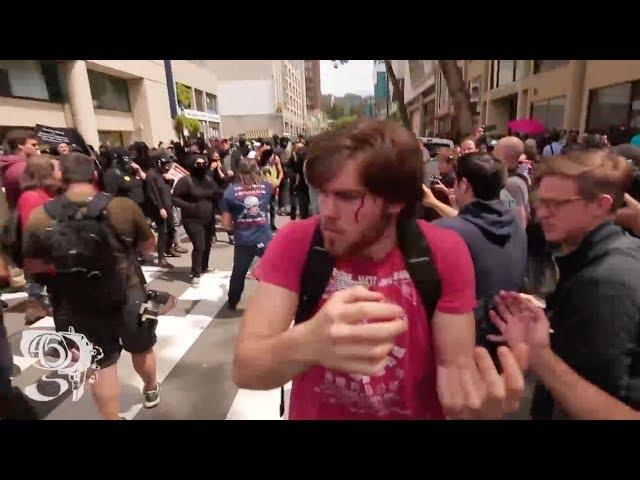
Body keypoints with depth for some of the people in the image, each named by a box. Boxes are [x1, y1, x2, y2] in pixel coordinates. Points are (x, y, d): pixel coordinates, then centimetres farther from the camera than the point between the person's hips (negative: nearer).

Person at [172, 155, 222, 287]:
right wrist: (188, 206, -25)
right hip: (193, 220, -6)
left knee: (207, 245, 16)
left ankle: (204, 267, 39)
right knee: (199, 247, -12)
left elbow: (217, 195, 16)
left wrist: (218, 195, -8)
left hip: (209, 219, 6)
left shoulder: (209, 180, 6)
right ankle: (195, 274, 3)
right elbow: (175, 198, -11)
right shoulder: (186, 180, -12)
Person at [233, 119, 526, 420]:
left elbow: (452, 364, -11)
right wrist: (307, 343, -44)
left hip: (416, 412, 1)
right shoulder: (295, 243, -19)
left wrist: (474, 404, -32)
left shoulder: (444, 253, -16)